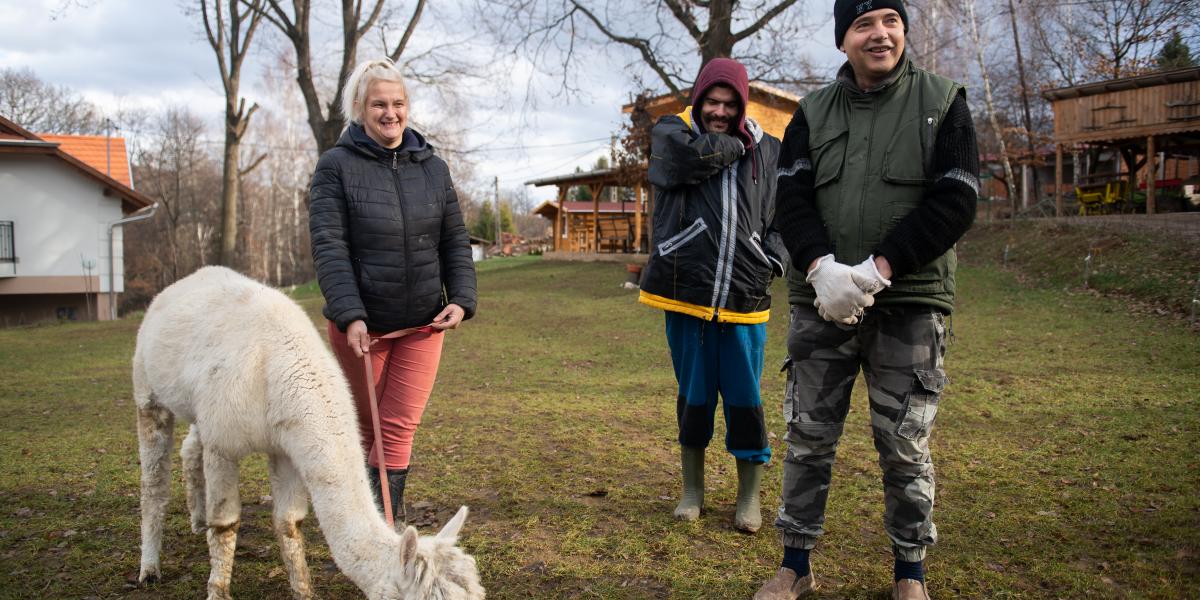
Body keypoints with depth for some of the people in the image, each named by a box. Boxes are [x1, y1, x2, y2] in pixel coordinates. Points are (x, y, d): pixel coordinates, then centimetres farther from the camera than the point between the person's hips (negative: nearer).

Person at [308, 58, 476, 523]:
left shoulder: (432, 167, 6)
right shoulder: (337, 166, -6)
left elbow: (455, 241, 8)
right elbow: (328, 246, -14)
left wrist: (461, 298, -7)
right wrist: (350, 315, -23)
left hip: (422, 325, 2)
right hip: (360, 324, -2)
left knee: (400, 429, 0)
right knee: (363, 428, 14)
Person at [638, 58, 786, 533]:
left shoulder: (767, 151, 10)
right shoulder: (671, 133, 4)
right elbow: (695, 155, -19)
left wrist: (774, 259, -1)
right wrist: (737, 145, -3)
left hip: (745, 299, 1)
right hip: (686, 296, -1)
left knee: (745, 399, 5)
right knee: (693, 396, 10)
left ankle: (750, 496, 19)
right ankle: (693, 489, 26)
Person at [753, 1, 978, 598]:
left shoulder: (943, 101, 3)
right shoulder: (813, 112, 9)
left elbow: (955, 202, -7)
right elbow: (791, 200, 1)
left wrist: (877, 270, -17)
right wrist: (822, 268, -18)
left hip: (909, 304, -2)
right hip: (821, 302, 2)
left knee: (905, 446, 6)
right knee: (807, 437, 7)